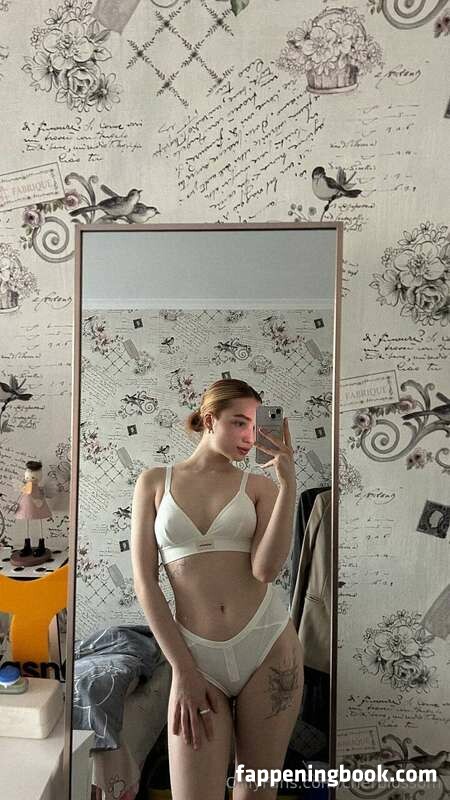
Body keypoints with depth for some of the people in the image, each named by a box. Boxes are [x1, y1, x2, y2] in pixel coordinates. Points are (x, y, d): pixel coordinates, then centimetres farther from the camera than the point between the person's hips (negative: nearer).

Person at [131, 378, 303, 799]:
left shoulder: (259, 485, 2)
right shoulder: (154, 481, 2)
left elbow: (265, 569, -12)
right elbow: (144, 581, -2)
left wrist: (288, 483, -16)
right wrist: (184, 670, -6)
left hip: (267, 644, 1)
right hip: (197, 655, 0)